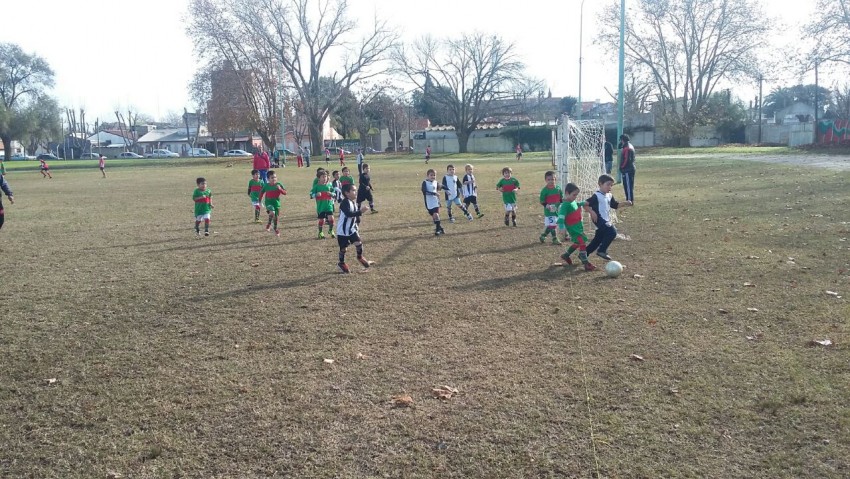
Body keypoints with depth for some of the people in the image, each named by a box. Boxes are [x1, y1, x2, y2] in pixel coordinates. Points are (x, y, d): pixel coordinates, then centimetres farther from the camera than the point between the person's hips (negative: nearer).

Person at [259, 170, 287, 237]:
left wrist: (280, 189, -25)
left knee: (276, 217, 8)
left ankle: (276, 229, 29)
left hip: (277, 203, 2)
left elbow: (285, 192, -8)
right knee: (272, 213, -29)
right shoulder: (266, 186, -4)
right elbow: (262, 193, 11)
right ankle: (269, 224, -3)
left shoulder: (279, 185, -5)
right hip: (269, 202, -2)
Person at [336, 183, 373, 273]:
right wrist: (360, 211, -41)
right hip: (342, 231, -7)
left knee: (358, 242, -4)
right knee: (343, 247, 3)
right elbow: (349, 214, -37)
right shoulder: (345, 203, -22)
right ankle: (341, 264, 23)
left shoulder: (354, 203, 5)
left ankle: (360, 258, 20)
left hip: (352, 229, 7)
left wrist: (357, 226, 15)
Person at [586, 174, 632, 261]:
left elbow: (615, 205, 22)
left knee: (598, 238, 12)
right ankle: (602, 251, -10)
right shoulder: (596, 196, -14)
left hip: (606, 220, 9)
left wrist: (624, 203, 7)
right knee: (612, 232, -19)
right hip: (599, 219, -9)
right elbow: (586, 205, -16)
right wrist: (592, 212, -28)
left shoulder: (609, 196, 13)